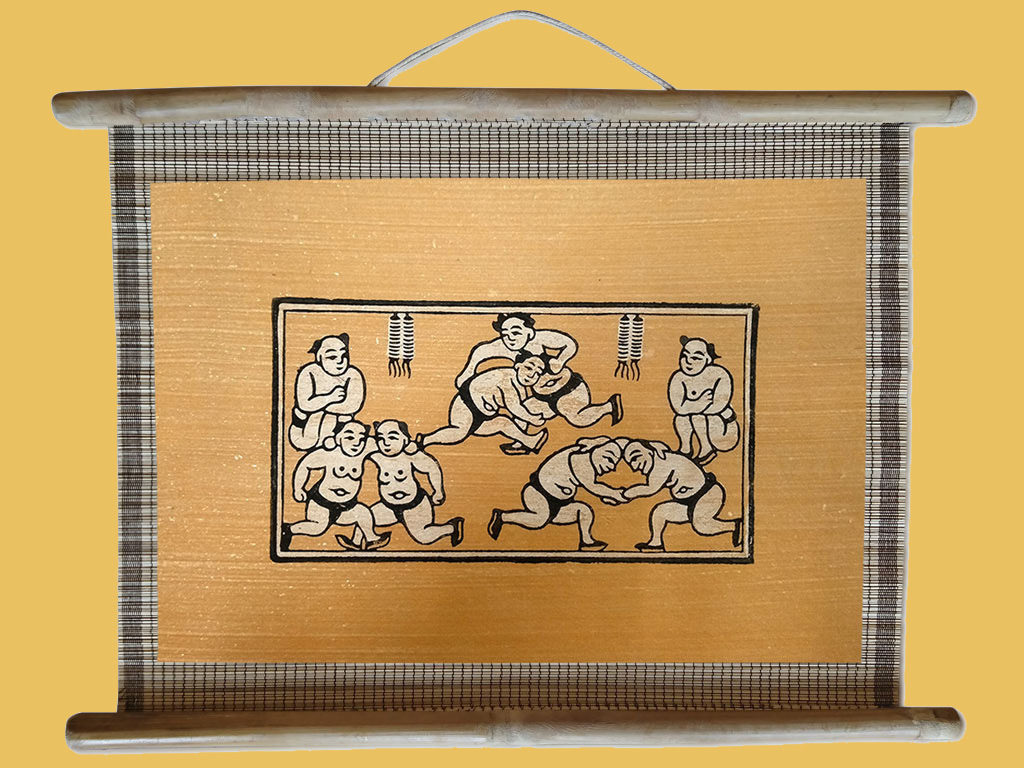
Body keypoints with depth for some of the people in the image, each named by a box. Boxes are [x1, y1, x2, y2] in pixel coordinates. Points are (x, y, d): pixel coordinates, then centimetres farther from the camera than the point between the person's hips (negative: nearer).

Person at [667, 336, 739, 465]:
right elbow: (678, 407, -18)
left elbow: (719, 406, -26)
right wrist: (702, 402, -20)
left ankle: (707, 449, -8)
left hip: (724, 430, -4)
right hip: (702, 426, 4)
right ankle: (686, 448, -2)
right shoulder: (679, 378, -7)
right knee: (681, 417, -20)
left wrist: (691, 406, -19)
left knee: (696, 416, -27)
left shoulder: (720, 375, -18)